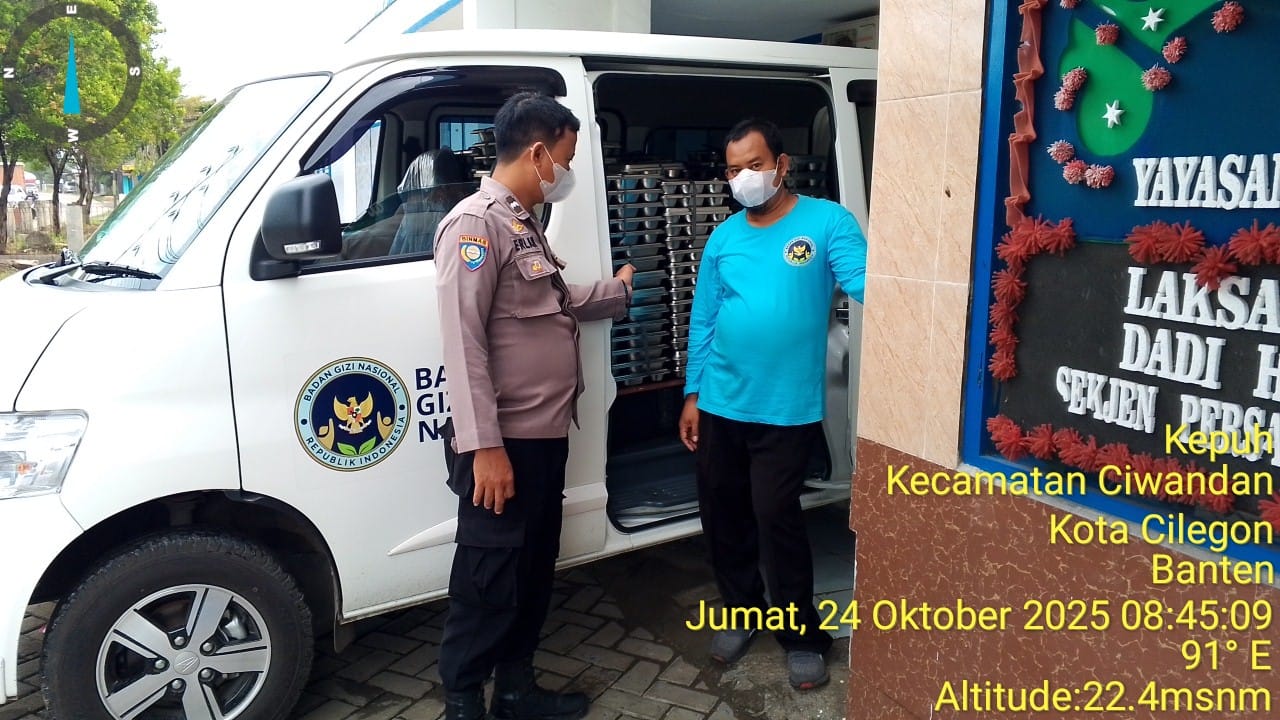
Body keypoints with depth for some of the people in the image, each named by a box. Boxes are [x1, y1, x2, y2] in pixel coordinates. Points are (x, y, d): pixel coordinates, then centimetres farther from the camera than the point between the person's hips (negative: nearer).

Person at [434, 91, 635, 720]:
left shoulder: (525, 225, 16)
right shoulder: (475, 224, -14)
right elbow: (463, 344, -20)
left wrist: (617, 289, 34)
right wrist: (484, 446, -24)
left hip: (545, 435, 10)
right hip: (504, 443, -10)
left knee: (533, 572, 19)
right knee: (488, 582, 2)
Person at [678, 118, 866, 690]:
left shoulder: (826, 222, -6)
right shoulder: (722, 239, 6)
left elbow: (865, 281, -20)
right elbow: (702, 322, 9)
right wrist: (692, 395, 8)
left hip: (786, 410, -5)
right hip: (720, 406, 5)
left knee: (776, 519, -1)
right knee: (722, 515, 15)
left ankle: (802, 636, 20)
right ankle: (740, 612, 37)